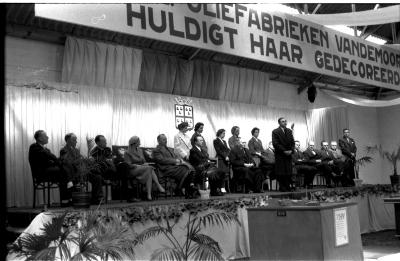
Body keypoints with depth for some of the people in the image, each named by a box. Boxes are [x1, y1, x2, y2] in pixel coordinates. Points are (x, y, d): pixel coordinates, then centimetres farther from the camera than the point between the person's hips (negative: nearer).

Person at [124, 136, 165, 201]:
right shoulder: (127, 153, 0)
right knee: (149, 168, -33)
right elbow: (129, 165, -11)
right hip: (133, 171, -5)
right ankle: (158, 186, -37)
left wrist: (145, 164, -8)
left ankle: (149, 195, -44)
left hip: (143, 169, 6)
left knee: (149, 173, -33)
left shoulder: (140, 150, 19)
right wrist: (141, 166, -19)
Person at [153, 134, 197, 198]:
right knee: (183, 172, -29)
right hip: (167, 169, -7)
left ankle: (192, 186, -32)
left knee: (189, 168, -22)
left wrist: (180, 160, -2)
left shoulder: (170, 149, 31)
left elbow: (176, 157, 22)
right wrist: (175, 161, -12)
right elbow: (162, 160, -8)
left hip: (175, 165, 7)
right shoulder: (156, 150, 6)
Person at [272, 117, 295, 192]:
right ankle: (282, 187, 2)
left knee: (289, 172, 0)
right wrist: (284, 151, -15)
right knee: (281, 173, -5)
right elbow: (275, 144, -10)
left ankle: (287, 187, 6)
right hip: (280, 155, -5)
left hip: (288, 155, 5)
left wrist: (291, 150, -6)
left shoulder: (289, 131, 14)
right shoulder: (275, 132, -3)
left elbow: (292, 142, 12)